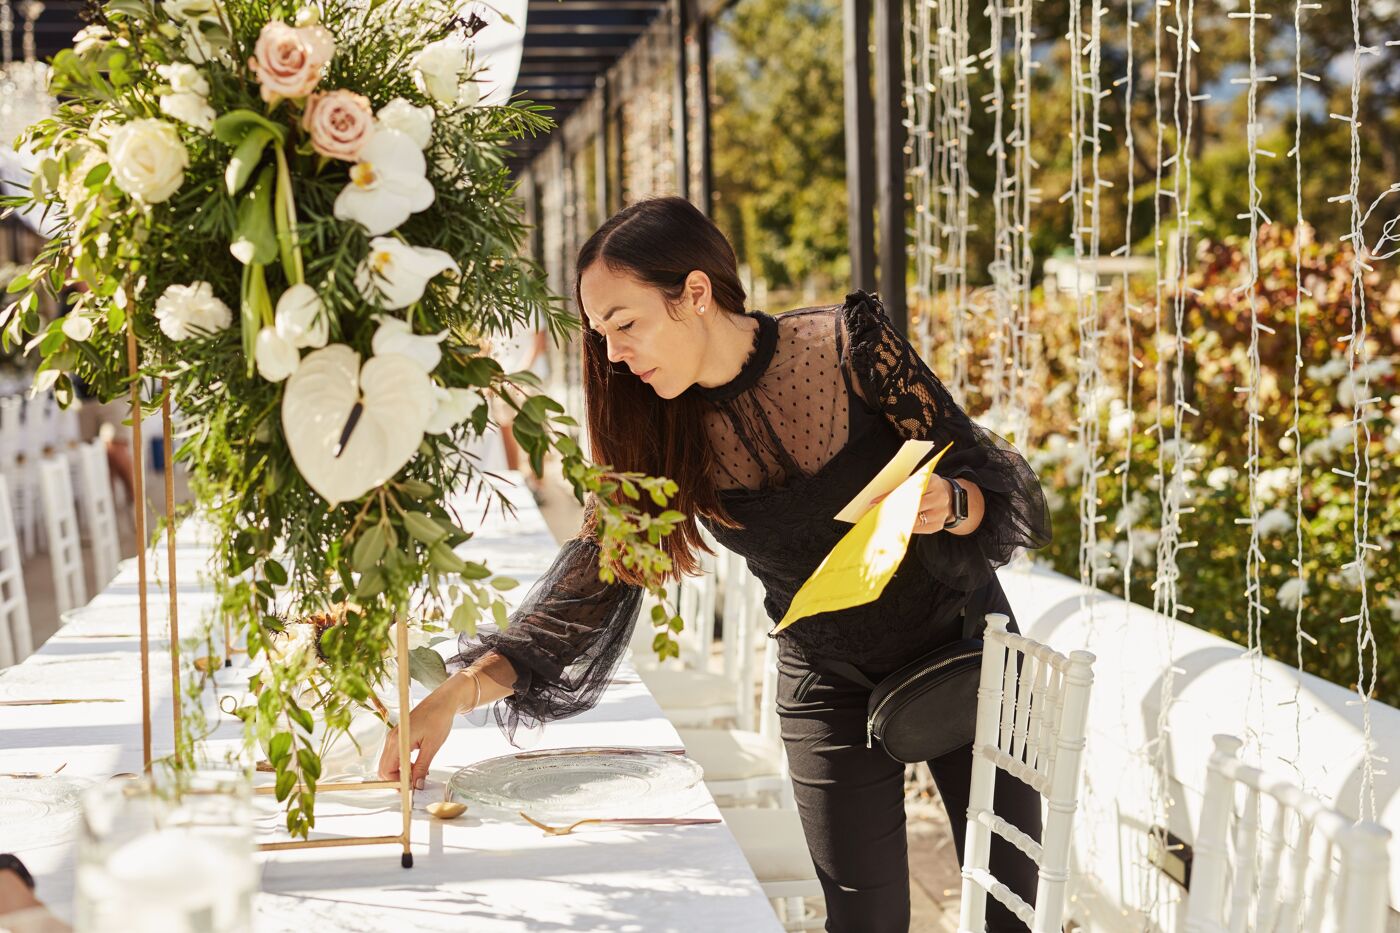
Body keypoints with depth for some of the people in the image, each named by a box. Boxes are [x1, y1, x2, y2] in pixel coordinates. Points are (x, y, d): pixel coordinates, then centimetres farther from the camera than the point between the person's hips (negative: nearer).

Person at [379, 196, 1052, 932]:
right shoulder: (659, 437, -10)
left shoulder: (849, 345, -18)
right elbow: (589, 580, -12)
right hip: (832, 690, 2)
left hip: (962, 649, -1)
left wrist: (946, 505, -35)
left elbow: (977, 473, -11)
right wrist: (456, 693, -23)